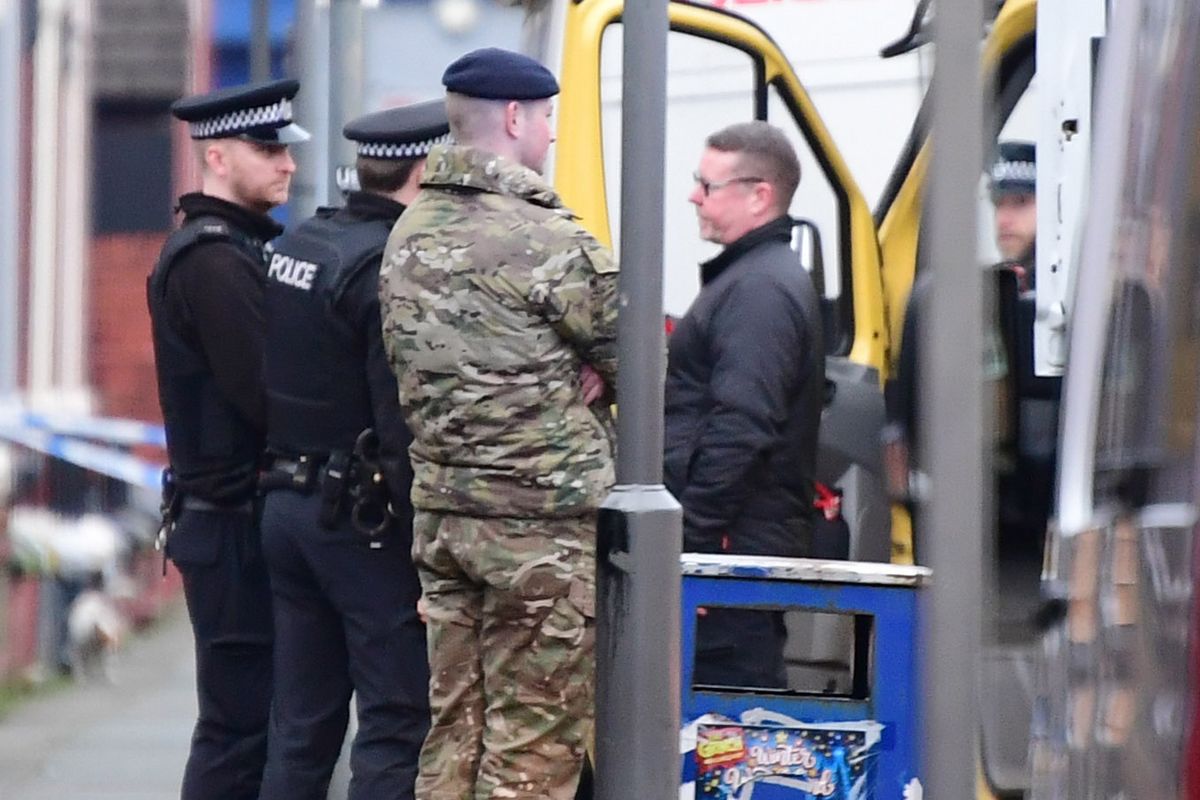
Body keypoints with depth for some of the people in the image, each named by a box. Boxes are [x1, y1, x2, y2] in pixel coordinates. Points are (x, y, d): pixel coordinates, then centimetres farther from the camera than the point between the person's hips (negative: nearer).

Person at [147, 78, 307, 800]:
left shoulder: (239, 249, 17)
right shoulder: (211, 261, -16)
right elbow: (266, 395, -21)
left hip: (244, 517, 10)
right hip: (234, 523, -10)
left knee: (244, 720, 13)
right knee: (240, 726, -8)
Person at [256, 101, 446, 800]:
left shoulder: (297, 244, 11)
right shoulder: (392, 266, -17)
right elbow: (404, 425, -21)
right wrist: (432, 553, -19)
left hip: (288, 504, 9)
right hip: (364, 524, -9)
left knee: (301, 728, 11)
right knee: (399, 722, -5)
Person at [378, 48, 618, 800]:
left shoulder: (410, 235, 10)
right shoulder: (546, 240, -15)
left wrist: (558, 373, 4)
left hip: (442, 510, 8)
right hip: (544, 523, -8)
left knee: (456, 726, 12)